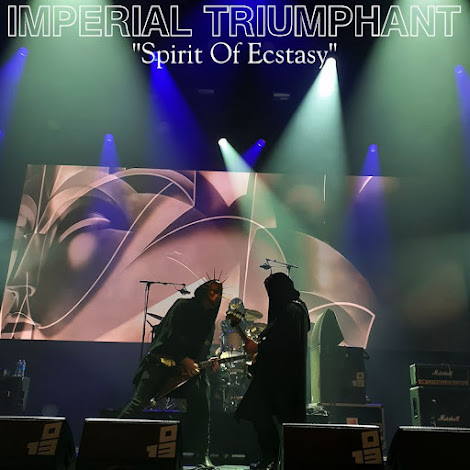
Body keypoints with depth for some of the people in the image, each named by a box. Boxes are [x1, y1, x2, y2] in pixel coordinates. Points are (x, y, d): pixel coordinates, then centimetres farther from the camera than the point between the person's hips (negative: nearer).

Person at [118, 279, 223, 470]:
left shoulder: (209, 320, 15)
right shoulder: (183, 306, -4)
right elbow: (170, 334, -12)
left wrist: (209, 362, -3)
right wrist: (184, 359, -15)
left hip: (189, 366, 5)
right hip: (162, 360, -5)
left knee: (200, 402, -14)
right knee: (138, 402, -13)